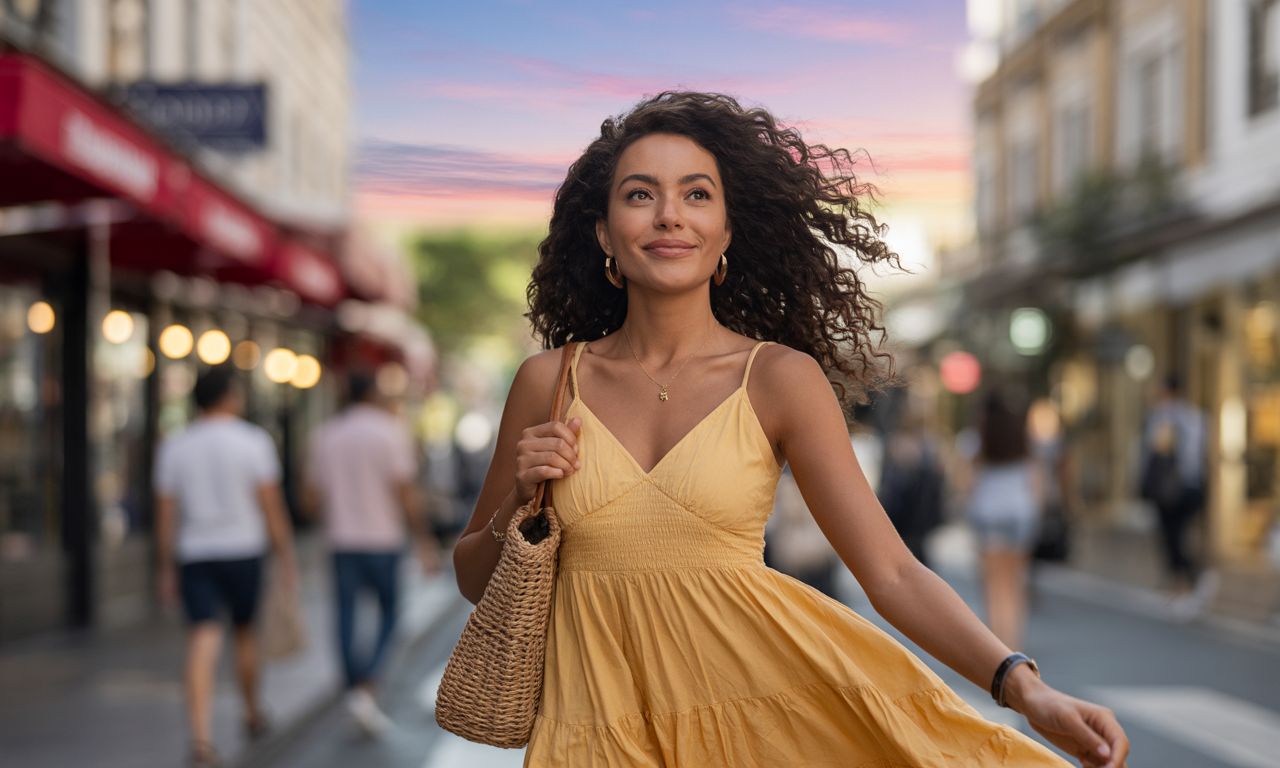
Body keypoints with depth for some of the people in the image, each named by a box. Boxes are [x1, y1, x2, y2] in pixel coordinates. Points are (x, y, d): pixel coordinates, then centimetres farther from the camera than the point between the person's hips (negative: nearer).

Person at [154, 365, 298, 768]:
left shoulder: (174, 447, 4)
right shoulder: (253, 441, -5)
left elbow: (165, 515, 5)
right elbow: (272, 507, -8)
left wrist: (166, 570, 12)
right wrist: (287, 559, -2)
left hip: (194, 556, 1)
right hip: (243, 551, -1)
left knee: (203, 645, -7)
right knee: (244, 633, 19)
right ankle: (253, 715, 38)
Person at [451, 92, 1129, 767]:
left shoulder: (780, 379, -3)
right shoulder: (550, 382, 3)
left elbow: (892, 572, -8)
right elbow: (475, 579, 12)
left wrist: (1024, 687, -20)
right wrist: (519, 502, -8)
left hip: (747, 697, -1)